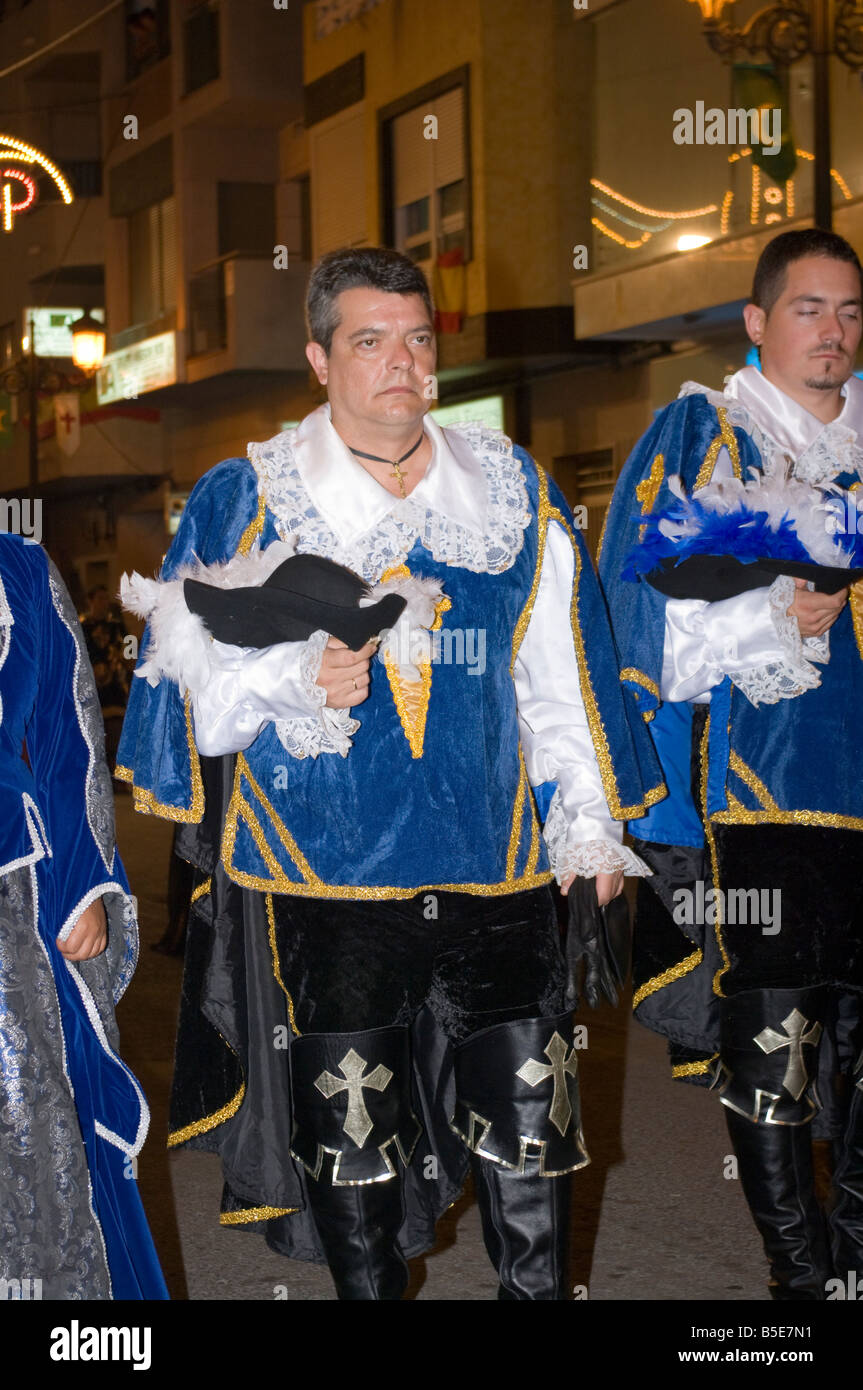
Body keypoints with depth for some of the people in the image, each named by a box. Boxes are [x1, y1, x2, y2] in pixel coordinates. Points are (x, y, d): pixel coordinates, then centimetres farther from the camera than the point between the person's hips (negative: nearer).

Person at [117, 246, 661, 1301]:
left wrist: (588, 819, 10)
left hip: (492, 865, 2)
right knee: (349, 1127, 8)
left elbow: (560, 670, 12)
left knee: (529, 1110, 5)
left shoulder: (510, 490, 8)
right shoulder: (241, 501, 1)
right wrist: (295, 681, -17)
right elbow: (187, 677, 1)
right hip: (321, 876, -2)